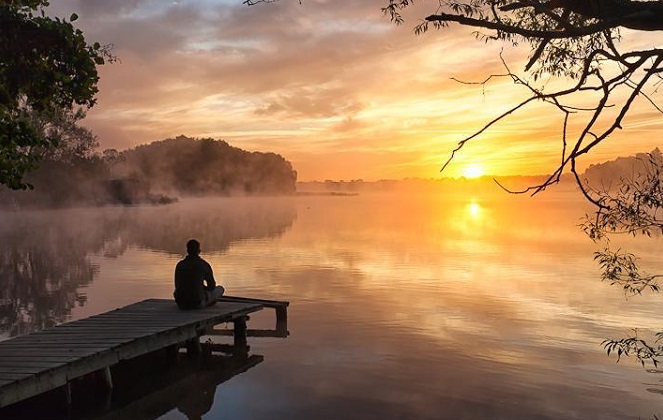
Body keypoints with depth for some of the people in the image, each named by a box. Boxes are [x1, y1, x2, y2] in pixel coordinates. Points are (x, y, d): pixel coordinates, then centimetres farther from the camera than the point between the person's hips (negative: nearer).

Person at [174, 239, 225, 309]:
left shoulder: (179, 265, 5)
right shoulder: (204, 265, -5)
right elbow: (212, 286, 5)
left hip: (181, 304, 4)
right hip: (197, 303, -4)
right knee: (220, 289, 21)